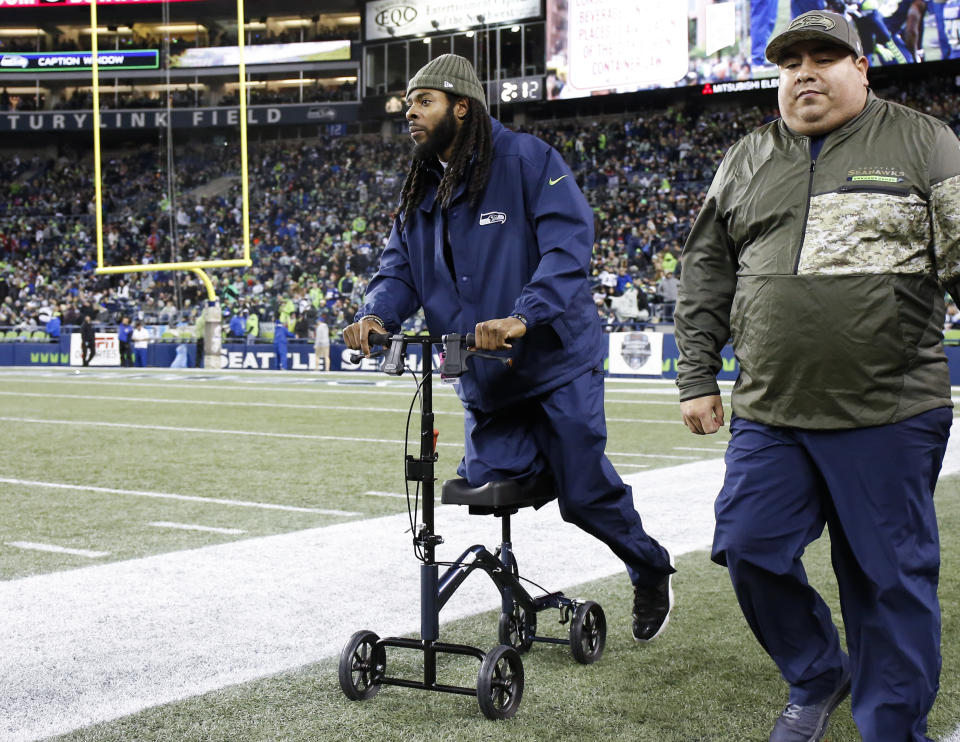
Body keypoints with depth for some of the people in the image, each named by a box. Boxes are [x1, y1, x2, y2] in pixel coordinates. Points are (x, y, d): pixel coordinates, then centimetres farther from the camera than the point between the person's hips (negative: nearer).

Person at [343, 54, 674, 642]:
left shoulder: (528, 159, -11)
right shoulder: (422, 191, 12)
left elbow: (569, 243, -22)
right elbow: (401, 267, 9)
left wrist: (522, 316, -35)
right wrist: (376, 313, -14)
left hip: (556, 362, -6)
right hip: (485, 378, 6)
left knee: (584, 490, -2)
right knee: (487, 484, -3)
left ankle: (652, 571, 25)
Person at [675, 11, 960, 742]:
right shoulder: (748, 161, 14)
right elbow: (705, 276, 17)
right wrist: (698, 378, 11)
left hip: (890, 416, -4)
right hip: (770, 414, 4)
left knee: (888, 577, 2)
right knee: (750, 549, 4)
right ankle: (816, 680, 29)